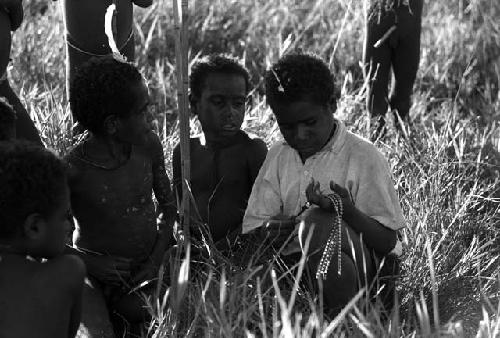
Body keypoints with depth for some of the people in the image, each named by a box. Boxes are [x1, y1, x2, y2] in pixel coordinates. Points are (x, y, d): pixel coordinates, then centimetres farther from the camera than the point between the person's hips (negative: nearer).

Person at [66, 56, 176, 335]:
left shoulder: (149, 145, -5)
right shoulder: (73, 171, -20)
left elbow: (168, 205, 8)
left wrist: (156, 261, -3)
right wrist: (89, 264, -17)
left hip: (150, 271, 4)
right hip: (104, 280, -4)